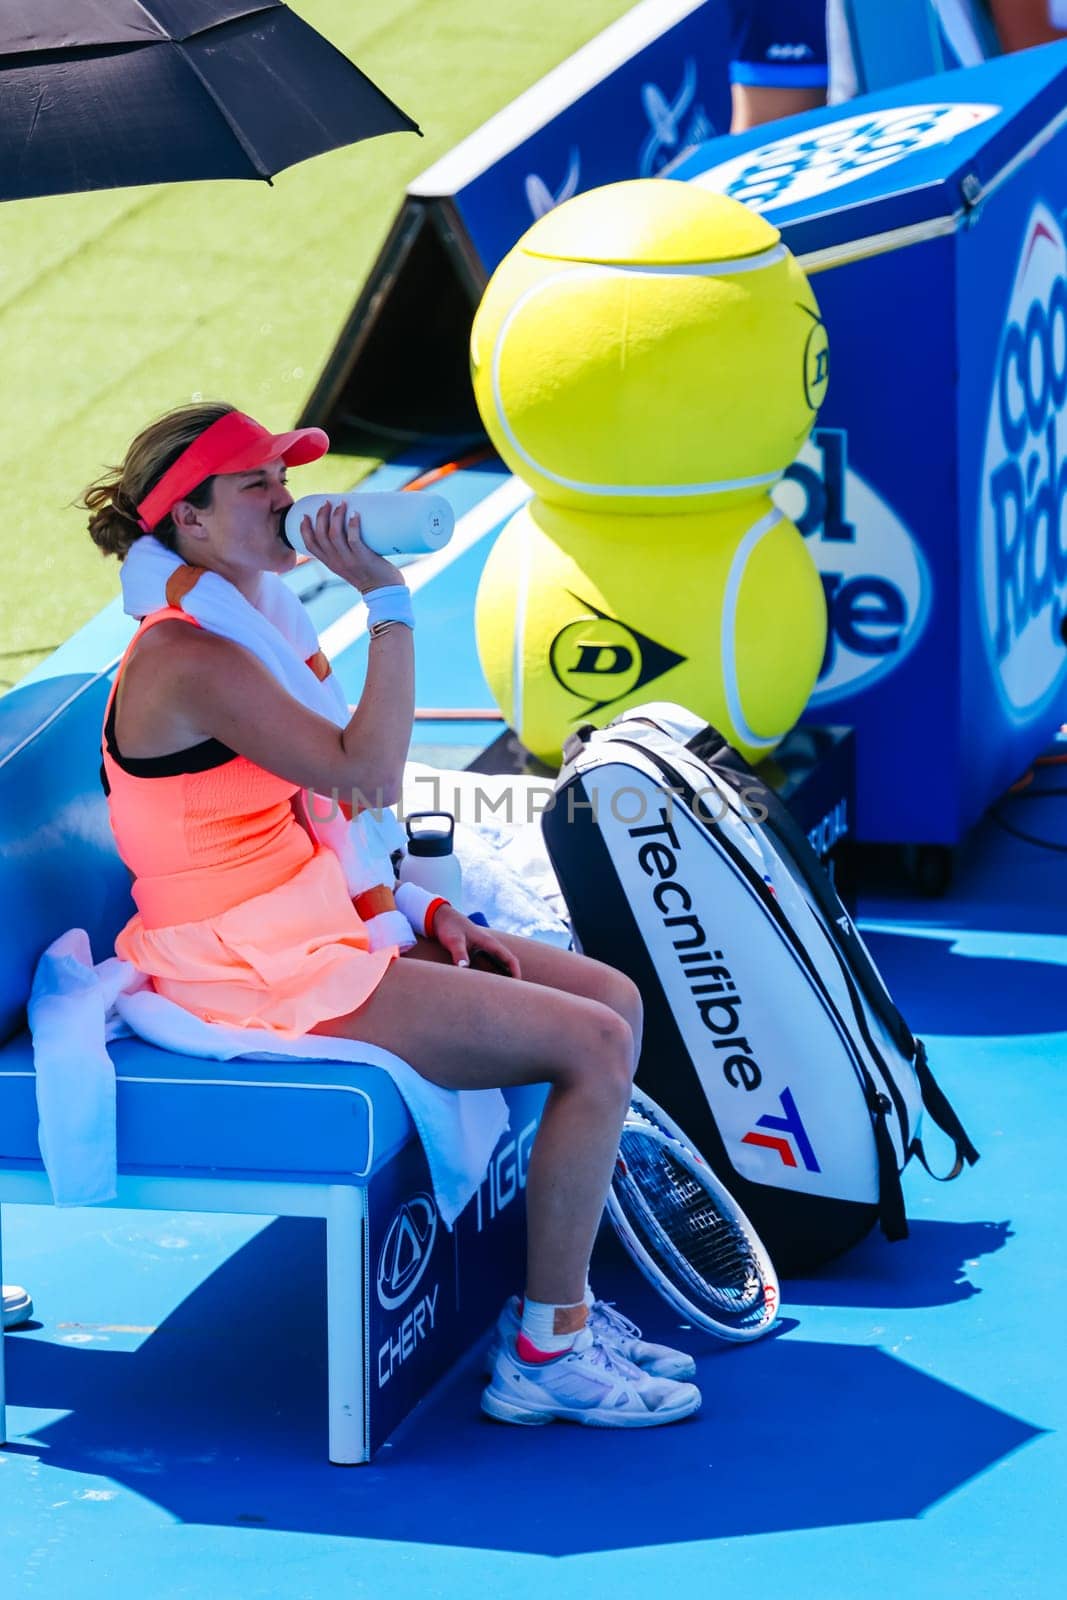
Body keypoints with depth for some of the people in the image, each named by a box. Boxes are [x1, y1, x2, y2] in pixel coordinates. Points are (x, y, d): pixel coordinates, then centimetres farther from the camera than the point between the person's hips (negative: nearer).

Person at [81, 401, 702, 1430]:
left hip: (323, 930, 10)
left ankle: (557, 1304, 11)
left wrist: (428, 917, 7)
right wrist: (386, 598, -21)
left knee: (615, 997, 7)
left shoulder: (243, 630, 14)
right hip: (263, 979, -10)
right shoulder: (187, 658, -18)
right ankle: (545, 1356, -7)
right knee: (593, 1045, -15)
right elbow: (368, 774, -25)